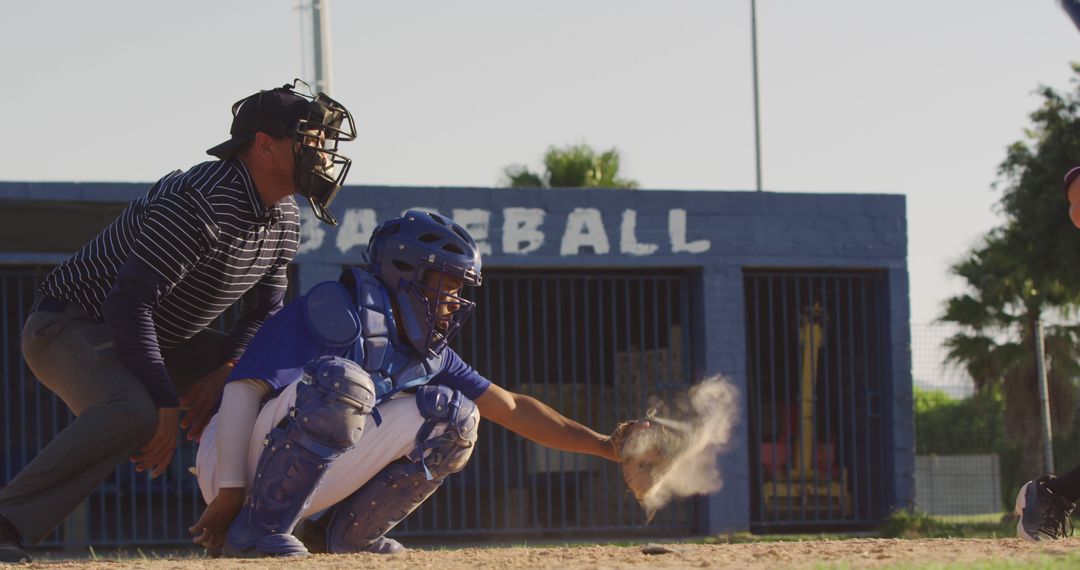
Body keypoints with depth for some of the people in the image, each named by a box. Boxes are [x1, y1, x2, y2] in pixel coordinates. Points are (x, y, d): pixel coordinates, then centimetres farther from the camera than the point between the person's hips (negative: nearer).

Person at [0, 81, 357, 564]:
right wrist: (165, 405, -32)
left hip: (160, 338, 9)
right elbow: (127, 303, -32)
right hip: (69, 325, -9)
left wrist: (222, 372, -7)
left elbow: (266, 309, 12)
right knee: (131, 412, -38)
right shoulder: (202, 202, -28)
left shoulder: (285, 218, 1)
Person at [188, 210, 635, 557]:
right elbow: (243, 389, -20)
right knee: (340, 378, -33)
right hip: (239, 465, -7)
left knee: (451, 414, -2)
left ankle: (345, 535, 1)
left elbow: (511, 408, 14)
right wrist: (228, 495, -26)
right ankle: (259, 529, -23)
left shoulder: (430, 354, 11)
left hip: (313, 479, 7)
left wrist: (605, 446, 5)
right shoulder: (336, 309, -14)